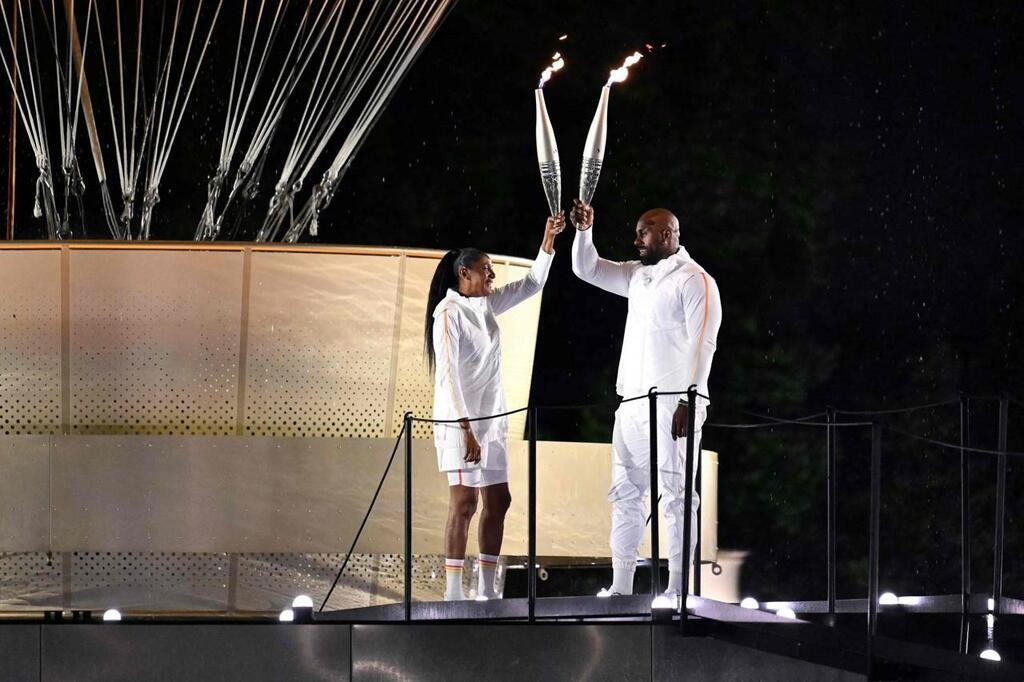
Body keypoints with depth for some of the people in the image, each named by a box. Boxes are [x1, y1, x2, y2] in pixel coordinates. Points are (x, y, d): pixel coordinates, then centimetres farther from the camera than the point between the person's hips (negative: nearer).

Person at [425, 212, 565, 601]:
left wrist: (549, 239, 9)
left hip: (491, 419, 9)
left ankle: (487, 590, 10)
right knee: (464, 503, -11)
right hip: (460, 420, -9)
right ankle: (453, 593, -10)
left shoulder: (486, 305, 11)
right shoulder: (449, 314, -12)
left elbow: (532, 284, 20)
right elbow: (448, 375, -17)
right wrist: (465, 430, -22)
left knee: (498, 502, 7)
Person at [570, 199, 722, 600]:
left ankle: (678, 589, -8)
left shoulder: (695, 281, -8)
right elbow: (587, 269, 21)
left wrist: (689, 402, -20)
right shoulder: (637, 275, 17)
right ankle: (620, 586, 9)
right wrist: (584, 231, 3)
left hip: (672, 405, -8)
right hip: (632, 402, 9)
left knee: (676, 496, -7)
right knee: (625, 493, 7)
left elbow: (703, 344, -14)